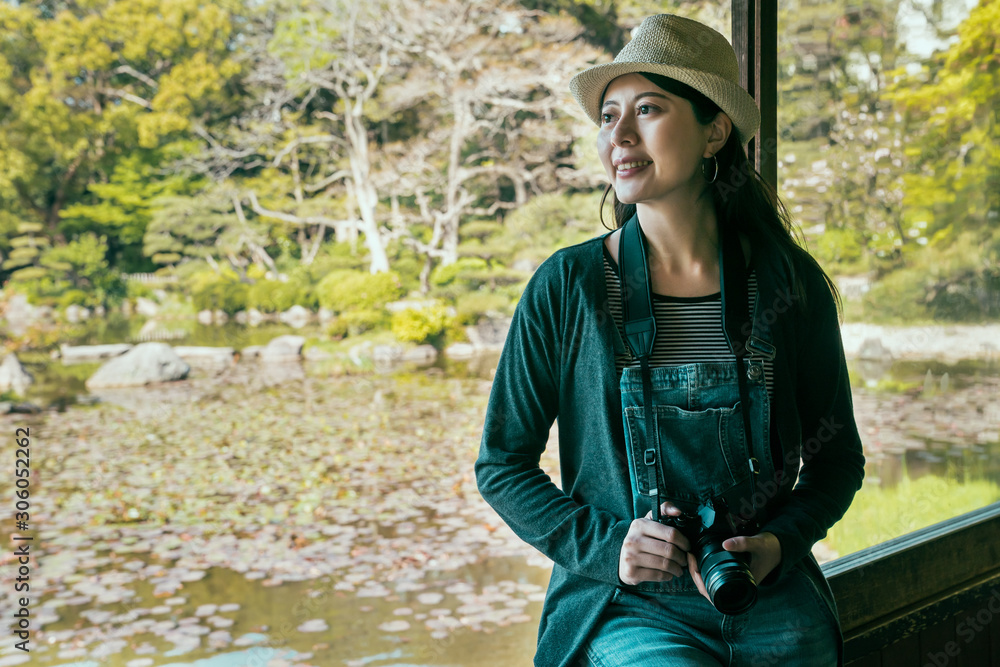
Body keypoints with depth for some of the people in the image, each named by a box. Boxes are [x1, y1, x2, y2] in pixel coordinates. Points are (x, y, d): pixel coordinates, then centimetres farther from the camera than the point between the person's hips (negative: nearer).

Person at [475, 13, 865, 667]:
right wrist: (605, 545, -12)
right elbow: (502, 465, 2)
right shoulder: (566, 287, -6)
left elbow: (838, 458, 9)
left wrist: (778, 544, -9)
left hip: (774, 607, 2)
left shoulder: (789, 281, -1)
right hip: (626, 610, -1)